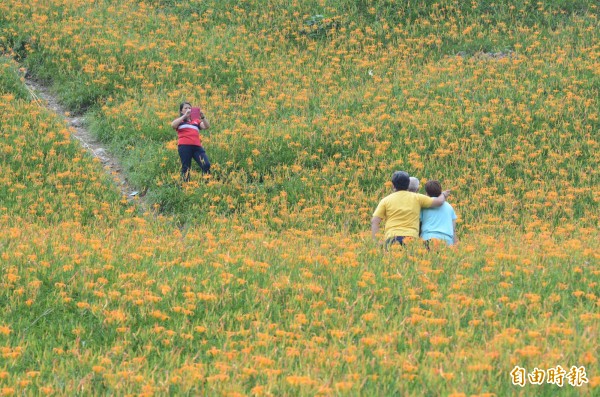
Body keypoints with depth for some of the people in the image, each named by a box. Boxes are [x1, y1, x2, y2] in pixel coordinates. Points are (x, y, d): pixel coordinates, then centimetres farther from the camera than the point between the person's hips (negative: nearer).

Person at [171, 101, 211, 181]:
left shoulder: (196, 121, 27)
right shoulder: (179, 121, 18)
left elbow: (207, 126, 13)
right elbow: (173, 125, -4)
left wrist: (203, 117, -3)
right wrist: (185, 115, -9)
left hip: (197, 146, 3)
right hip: (184, 146, -2)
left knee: (206, 165, -15)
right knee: (186, 168, -5)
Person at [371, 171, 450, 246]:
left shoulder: (386, 200, 12)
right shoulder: (417, 198, 12)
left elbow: (374, 221, 4)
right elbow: (439, 202, 17)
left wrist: (375, 242, 2)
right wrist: (443, 195, 40)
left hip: (392, 238, 0)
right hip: (411, 237, 0)